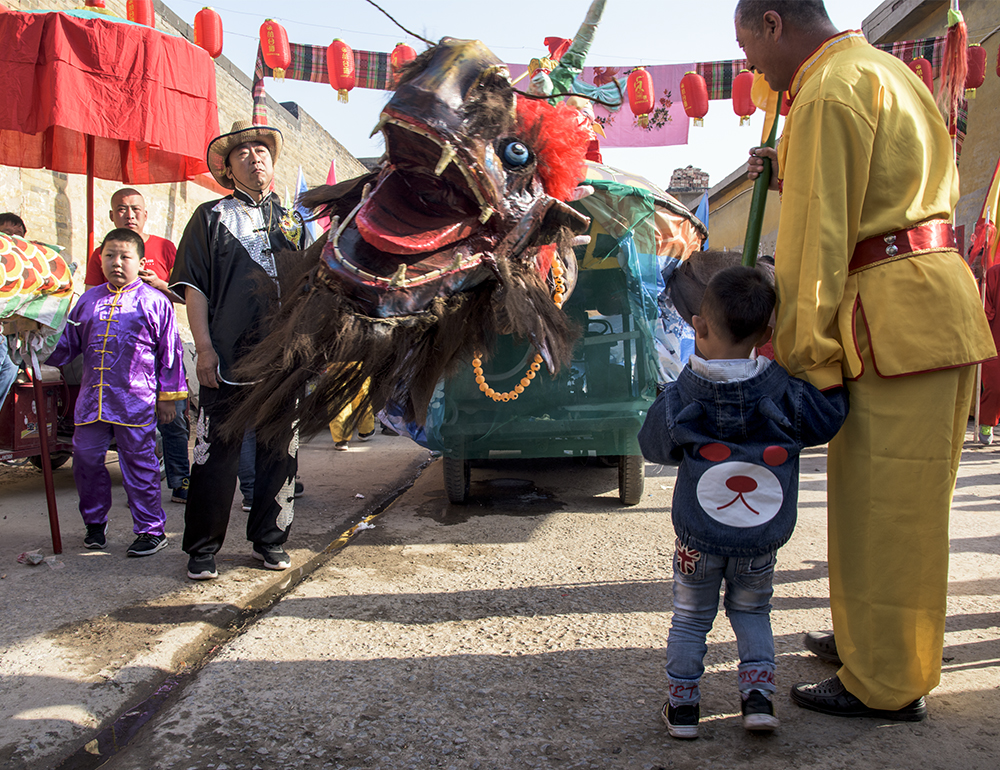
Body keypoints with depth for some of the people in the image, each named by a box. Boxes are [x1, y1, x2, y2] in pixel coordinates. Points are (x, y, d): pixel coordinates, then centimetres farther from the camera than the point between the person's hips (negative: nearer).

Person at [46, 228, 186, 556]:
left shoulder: (155, 302, 0)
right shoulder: (88, 300, 12)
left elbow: (170, 353, 2)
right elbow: (67, 344, 21)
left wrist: (168, 396, 2)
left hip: (136, 402, -5)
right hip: (91, 399, 5)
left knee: (139, 464, 1)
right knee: (85, 459, 10)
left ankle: (151, 529, 12)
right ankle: (95, 522, 29)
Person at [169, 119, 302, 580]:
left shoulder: (294, 219, 17)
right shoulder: (212, 217, 9)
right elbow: (194, 286, 2)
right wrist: (204, 347, -8)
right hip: (228, 358, -3)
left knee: (280, 451, 7)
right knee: (217, 454, 0)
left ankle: (269, 541, 21)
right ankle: (203, 549, 12)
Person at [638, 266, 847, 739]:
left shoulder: (679, 397, -12)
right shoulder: (781, 390, -12)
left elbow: (653, 447, 1)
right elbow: (825, 422, -1)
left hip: (699, 535, -1)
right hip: (764, 538, 1)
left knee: (690, 616, 17)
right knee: (751, 610, 24)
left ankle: (682, 703, 23)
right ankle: (758, 694, 16)